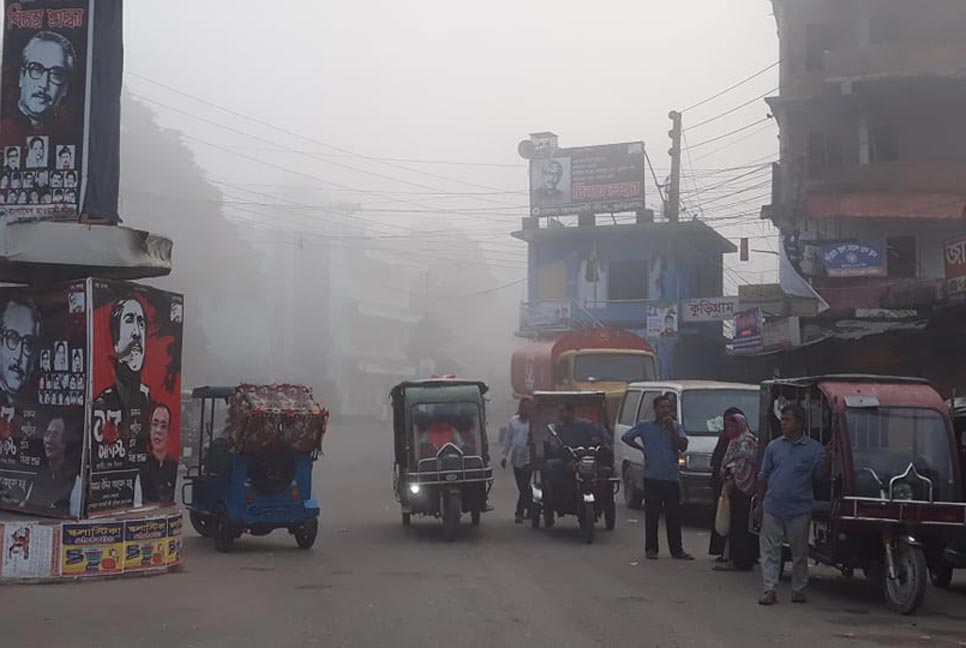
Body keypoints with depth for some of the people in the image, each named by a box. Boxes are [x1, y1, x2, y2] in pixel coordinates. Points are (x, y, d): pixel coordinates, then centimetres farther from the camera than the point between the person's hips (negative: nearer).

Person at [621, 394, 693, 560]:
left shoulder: (676, 427, 8)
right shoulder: (645, 426, 4)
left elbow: (682, 446, -5)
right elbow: (625, 437, 6)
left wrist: (671, 428, -13)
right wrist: (642, 448, -2)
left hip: (672, 478, 2)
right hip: (652, 477, -2)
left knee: (674, 515, 4)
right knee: (652, 514, 1)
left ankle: (677, 549, 11)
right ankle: (651, 549, 8)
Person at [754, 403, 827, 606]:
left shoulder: (814, 449, -1)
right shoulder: (774, 446, 7)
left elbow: (819, 477, 3)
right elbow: (763, 476, 11)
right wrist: (759, 504, 8)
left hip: (799, 510, -2)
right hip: (772, 509, 2)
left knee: (799, 553, 8)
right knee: (769, 551, 1)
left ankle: (798, 590, 20)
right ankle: (769, 590, 4)